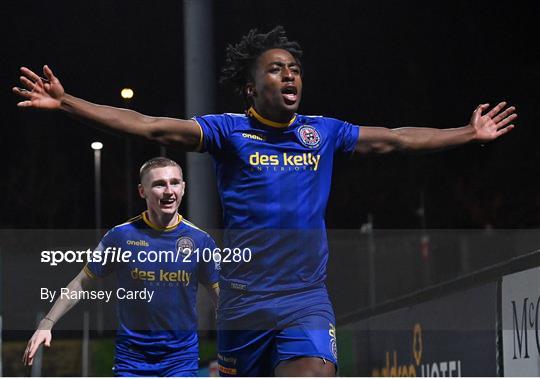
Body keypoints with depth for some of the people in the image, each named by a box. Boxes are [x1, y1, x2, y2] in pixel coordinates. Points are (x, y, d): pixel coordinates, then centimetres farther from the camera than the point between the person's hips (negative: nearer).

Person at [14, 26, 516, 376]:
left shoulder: (323, 133, 9)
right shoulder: (229, 131, -1)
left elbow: (396, 140, 18)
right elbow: (150, 127, -9)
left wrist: (469, 133, 22)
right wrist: (66, 103, -18)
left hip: (306, 300, 1)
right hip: (243, 300, -1)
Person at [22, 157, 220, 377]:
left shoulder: (201, 240, -4)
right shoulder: (121, 235, -7)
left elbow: (219, 294, 8)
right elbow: (82, 283, 3)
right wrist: (47, 324, -2)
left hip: (181, 358, 0)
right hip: (132, 355, 0)